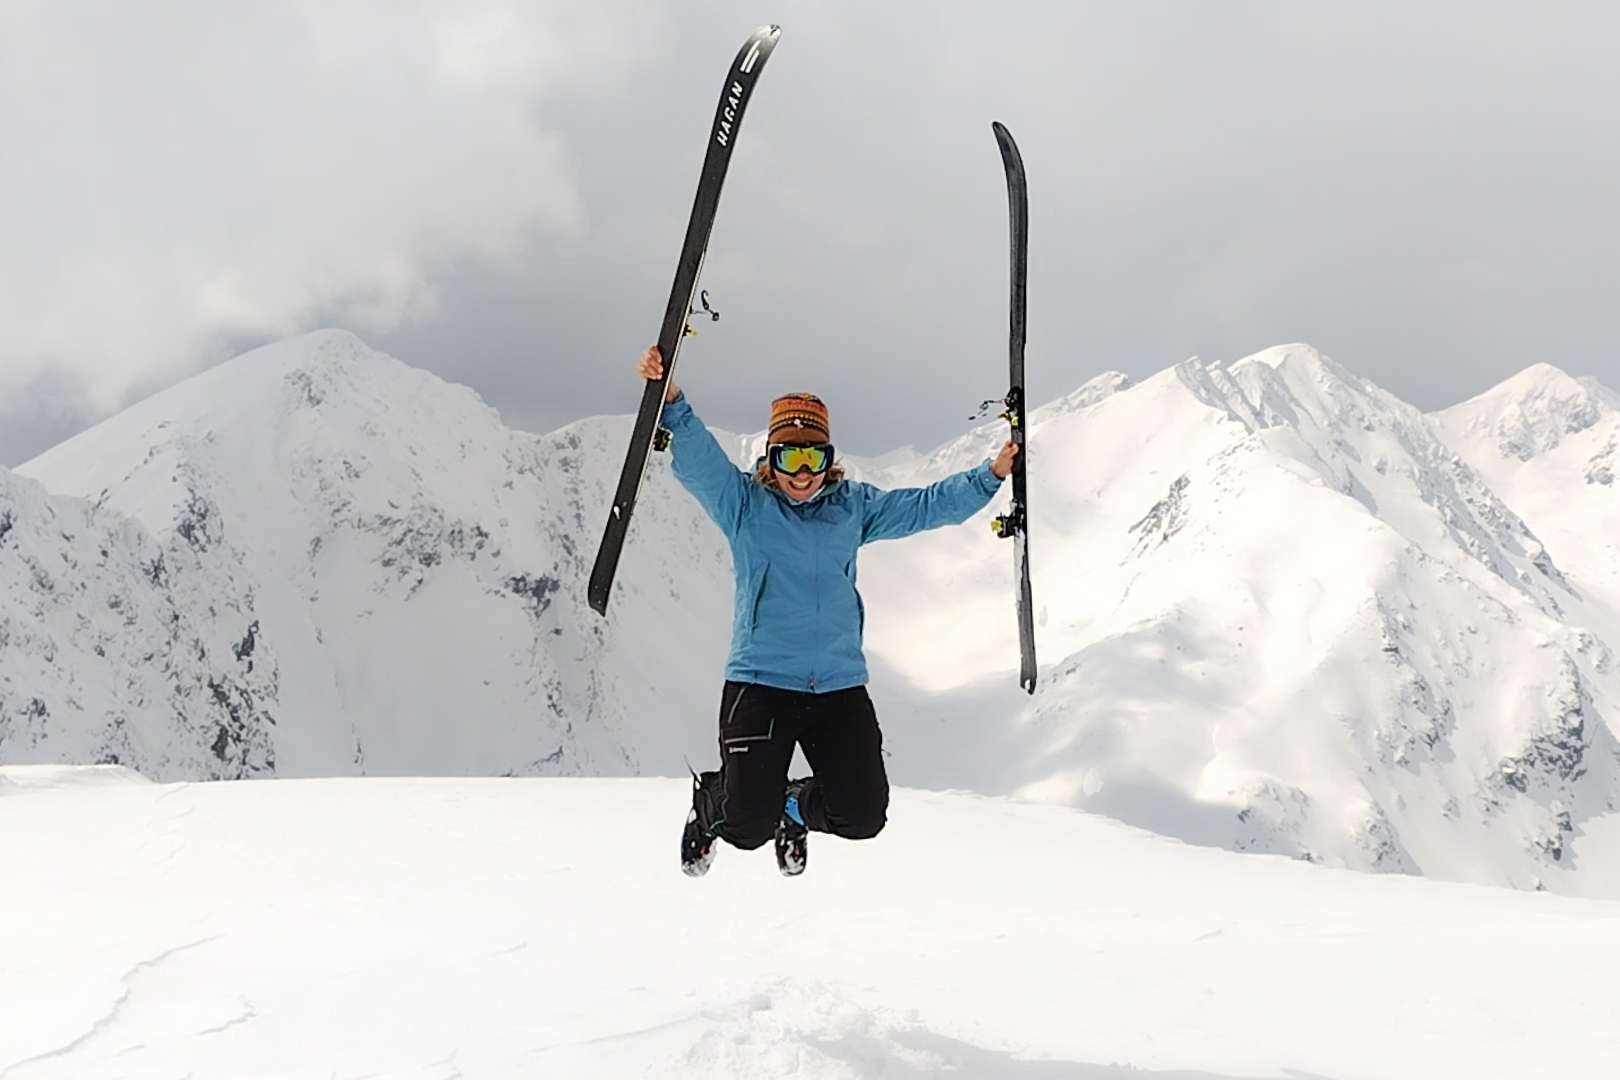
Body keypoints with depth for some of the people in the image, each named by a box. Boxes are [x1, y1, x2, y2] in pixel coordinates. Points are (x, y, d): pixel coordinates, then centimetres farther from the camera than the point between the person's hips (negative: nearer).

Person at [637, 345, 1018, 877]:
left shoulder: (854, 506, 10)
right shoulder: (745, 503, 0)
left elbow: (929, 505, 15)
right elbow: (698, 461, -17)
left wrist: (992, 475, 3)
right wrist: (671, 401, -35)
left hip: (840, 686, 3)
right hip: (761, 681, -3)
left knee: (863, 816, -2)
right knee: (748, 826, -9)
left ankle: (795, 808, 33)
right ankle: (709, 806, 30)